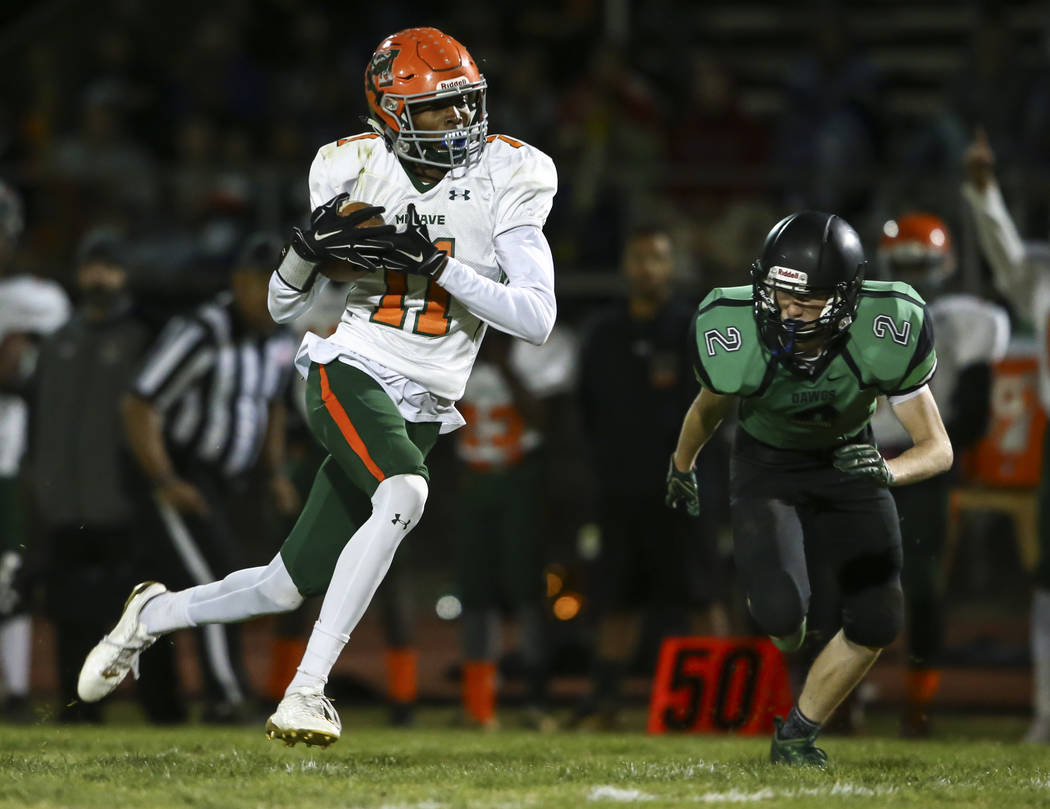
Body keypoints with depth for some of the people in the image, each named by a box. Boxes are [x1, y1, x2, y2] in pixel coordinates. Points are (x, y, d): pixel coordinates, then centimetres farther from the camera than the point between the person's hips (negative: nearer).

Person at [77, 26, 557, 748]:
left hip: (421, 409, 2)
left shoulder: (507, 177, -4)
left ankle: (154, 615, 34)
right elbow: (284, 306, 8)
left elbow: (537, 320, -12)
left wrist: (436, 262, -20)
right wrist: (309, 247, -14)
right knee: (404, 495, -35)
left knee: (288, 587, 6)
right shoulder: (357, 172, 0)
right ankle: (307, 689, -32)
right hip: (352, 372, -2)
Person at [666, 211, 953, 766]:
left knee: (876, 622, -4)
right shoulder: (732, 338, -32)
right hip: (766, 464, -2)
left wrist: (887, 471, -46)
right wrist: (681, 466, 15)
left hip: (848, 461, 2)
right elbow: (709, 407, -5)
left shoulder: (887, 334, -33)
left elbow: (937, 447, -23)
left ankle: (795, 736, 21)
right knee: (781, 614, -22)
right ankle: (767, 600, 18)